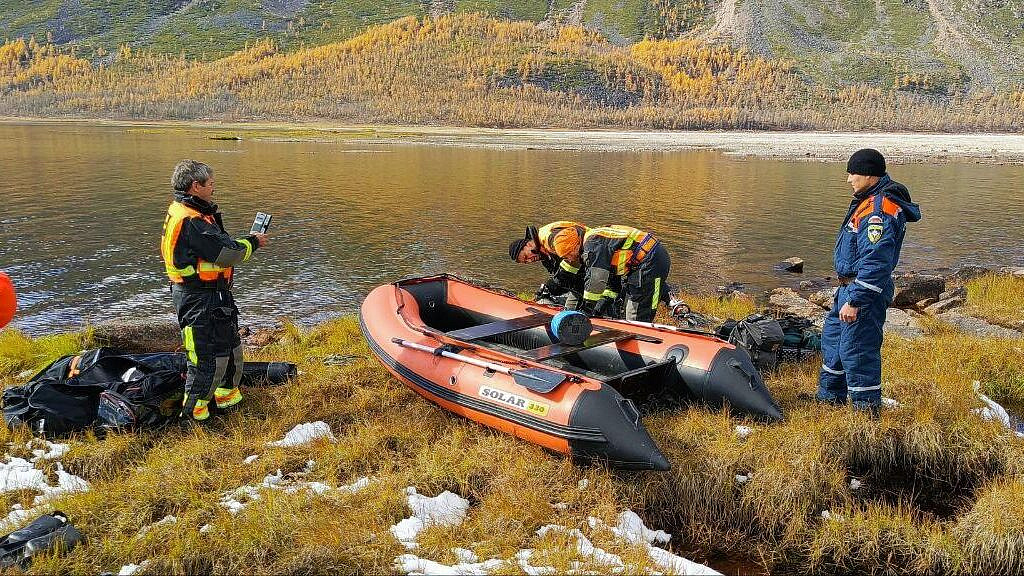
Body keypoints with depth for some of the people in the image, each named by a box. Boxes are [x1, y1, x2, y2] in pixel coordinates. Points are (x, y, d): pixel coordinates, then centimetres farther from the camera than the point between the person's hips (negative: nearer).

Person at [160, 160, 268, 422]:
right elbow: (227, 253, -24)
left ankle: (228, 392, 38)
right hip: (199, 299, -11)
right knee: (208, 351, 0)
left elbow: (217, 245, 11)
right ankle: (194, 408, 13)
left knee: (229, 342, 22)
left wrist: (246, 241, 1)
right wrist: (253, 243, -9)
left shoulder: (181, 211, 10)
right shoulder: (191, 221, -24)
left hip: (212, 293, 11)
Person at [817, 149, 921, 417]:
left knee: (856, 349, -5)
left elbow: (875, 263, -29)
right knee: (832, 337, 22)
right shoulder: (869, 200, 11)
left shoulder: (879, 211, -23)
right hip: (850, 285, 11)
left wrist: (854, 302, -28)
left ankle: (867, 412, 7)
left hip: (866, 290, -11)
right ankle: (830, 398, 36)